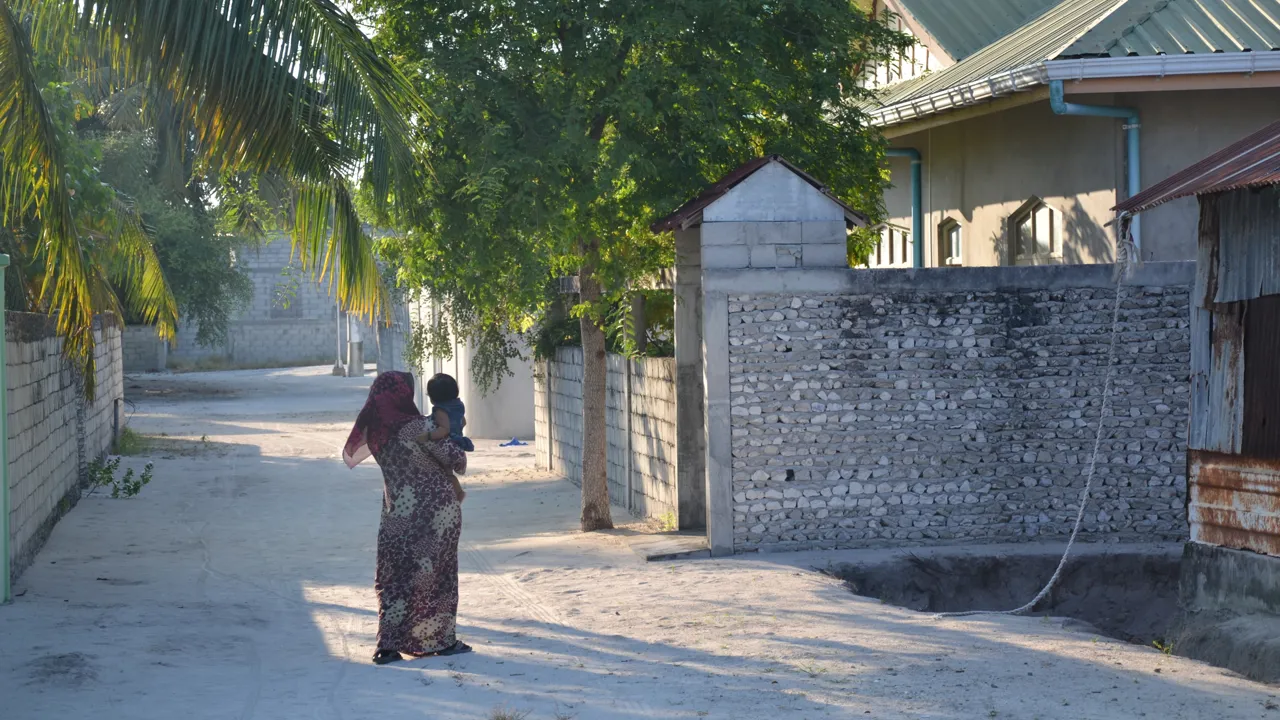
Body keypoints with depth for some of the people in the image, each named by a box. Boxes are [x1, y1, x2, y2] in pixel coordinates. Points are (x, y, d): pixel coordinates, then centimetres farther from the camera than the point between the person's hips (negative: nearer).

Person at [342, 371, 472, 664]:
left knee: (396, 575, 10)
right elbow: (454, 458, -14)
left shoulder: (375, 432, 0)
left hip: (399, 512, 4)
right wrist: (460, 465, 11)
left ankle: (389, 645, 4)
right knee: (437, 574, 9)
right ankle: (442, 639, 16)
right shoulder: (418, 427, -18)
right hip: (436, 509, -4)